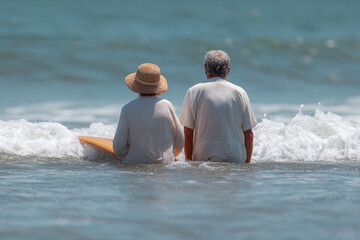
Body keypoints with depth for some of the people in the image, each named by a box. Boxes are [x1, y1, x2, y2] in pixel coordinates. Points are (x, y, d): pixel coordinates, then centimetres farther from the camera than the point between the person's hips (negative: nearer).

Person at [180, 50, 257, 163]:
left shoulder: (193, 92, 4)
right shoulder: (239, 92, 7)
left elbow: (188, 133, 3)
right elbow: (248, 134, 8)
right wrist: (247, 162, 15)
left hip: (203, 158, -1)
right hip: (235, 158, 1)